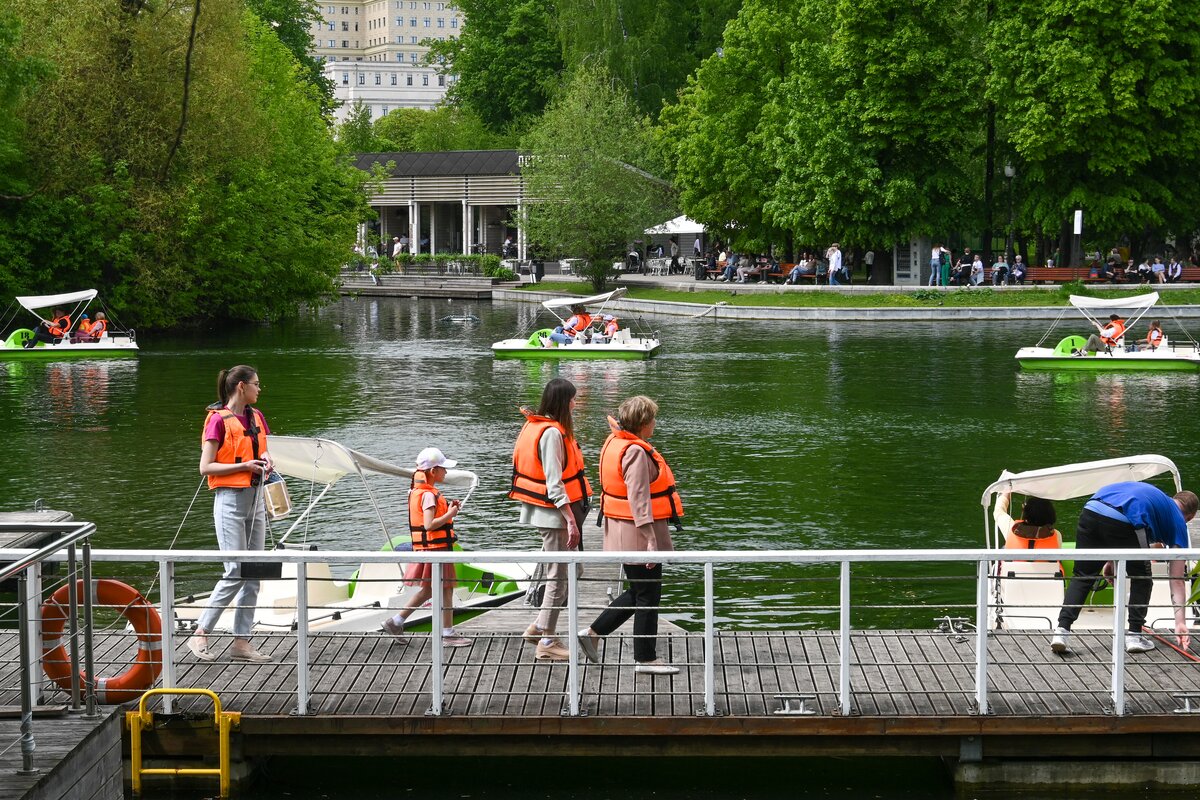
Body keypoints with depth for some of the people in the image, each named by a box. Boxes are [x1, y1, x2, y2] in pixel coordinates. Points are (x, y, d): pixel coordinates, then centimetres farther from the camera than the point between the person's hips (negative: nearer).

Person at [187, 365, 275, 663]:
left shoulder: (256, 417, 11)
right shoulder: (218, 420, -10)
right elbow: (206, 467, -13)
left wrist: (266, 460, 4)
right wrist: (244, 466, -19)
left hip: (255, 499, 8)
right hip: (230, 500, -8)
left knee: (254, 573, 5)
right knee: (236, 572, -11)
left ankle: (241, 641, 8)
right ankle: (200, 634, -1)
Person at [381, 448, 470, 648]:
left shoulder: (417, 492, 12)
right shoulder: (429, 495, -19)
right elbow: (429, 525, -26)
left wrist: (448, 508, 8)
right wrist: (449, 515, -17)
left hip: (424, 548, 10)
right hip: (436, 548, -10)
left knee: (428, 590, 17)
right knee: (445, 590, 0)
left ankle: (396, 621, 17)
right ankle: (448, 634, 6)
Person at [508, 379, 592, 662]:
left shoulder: (533, 426, 11)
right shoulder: (552, 433, -18)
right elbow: (554, 483, -22)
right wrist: (571, 520, -22)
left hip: (544, 512, 10)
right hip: (554, 513, -10)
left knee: (559, 574, 18)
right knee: (558, 577, -2)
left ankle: (539, 627, 22)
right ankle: (547, 643, 4)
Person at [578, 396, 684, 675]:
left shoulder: (615, 443, 10)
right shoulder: (636, 452, -20)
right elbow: (639, 498, -25)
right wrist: (650, 539, -26)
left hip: (620, 533, 10)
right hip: (638, 535, -10)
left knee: (637, 592, 19)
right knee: (648, 597, 1)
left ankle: (593, 633, 20)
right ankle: (645, 658, 9)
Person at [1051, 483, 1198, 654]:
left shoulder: (1151, 493, 40)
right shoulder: (1178, 520, 23)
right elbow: (1177, 580, 19)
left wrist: (1110, 562, 39)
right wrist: (1180, 622, 17)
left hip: (1090, 510, 5)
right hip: (1121, 522, -5)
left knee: (1082, 576, 16)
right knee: (1141, 579, 19)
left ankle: (1062, 630, 4)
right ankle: (1134, 635, 18)